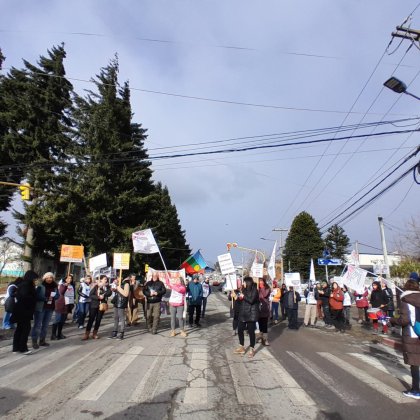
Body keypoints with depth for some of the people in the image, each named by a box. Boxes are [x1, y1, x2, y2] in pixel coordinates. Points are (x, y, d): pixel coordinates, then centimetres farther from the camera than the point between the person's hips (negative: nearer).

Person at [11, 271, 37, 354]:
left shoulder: (23, 284, 12)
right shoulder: (26, 284, -16)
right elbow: (24, 296, -29)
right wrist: (32, 300, -13)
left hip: (21, 310, 10)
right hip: (24, 310, -10)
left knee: (19, 328, 14)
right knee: (26, 328, -5)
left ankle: (16, 347, 20)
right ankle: (23, 348, 0)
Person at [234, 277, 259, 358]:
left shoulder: (254, 290, -9)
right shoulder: (244, 290, 12)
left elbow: (251, 300, -21)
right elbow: (241, 300, 16)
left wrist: (243, 296, -12)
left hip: (251, 314, -7)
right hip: (243, 313, 7)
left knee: (251, 331, -1)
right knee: (240, 330, 8)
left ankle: (252, 349, 13)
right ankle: (242, 348, 23)